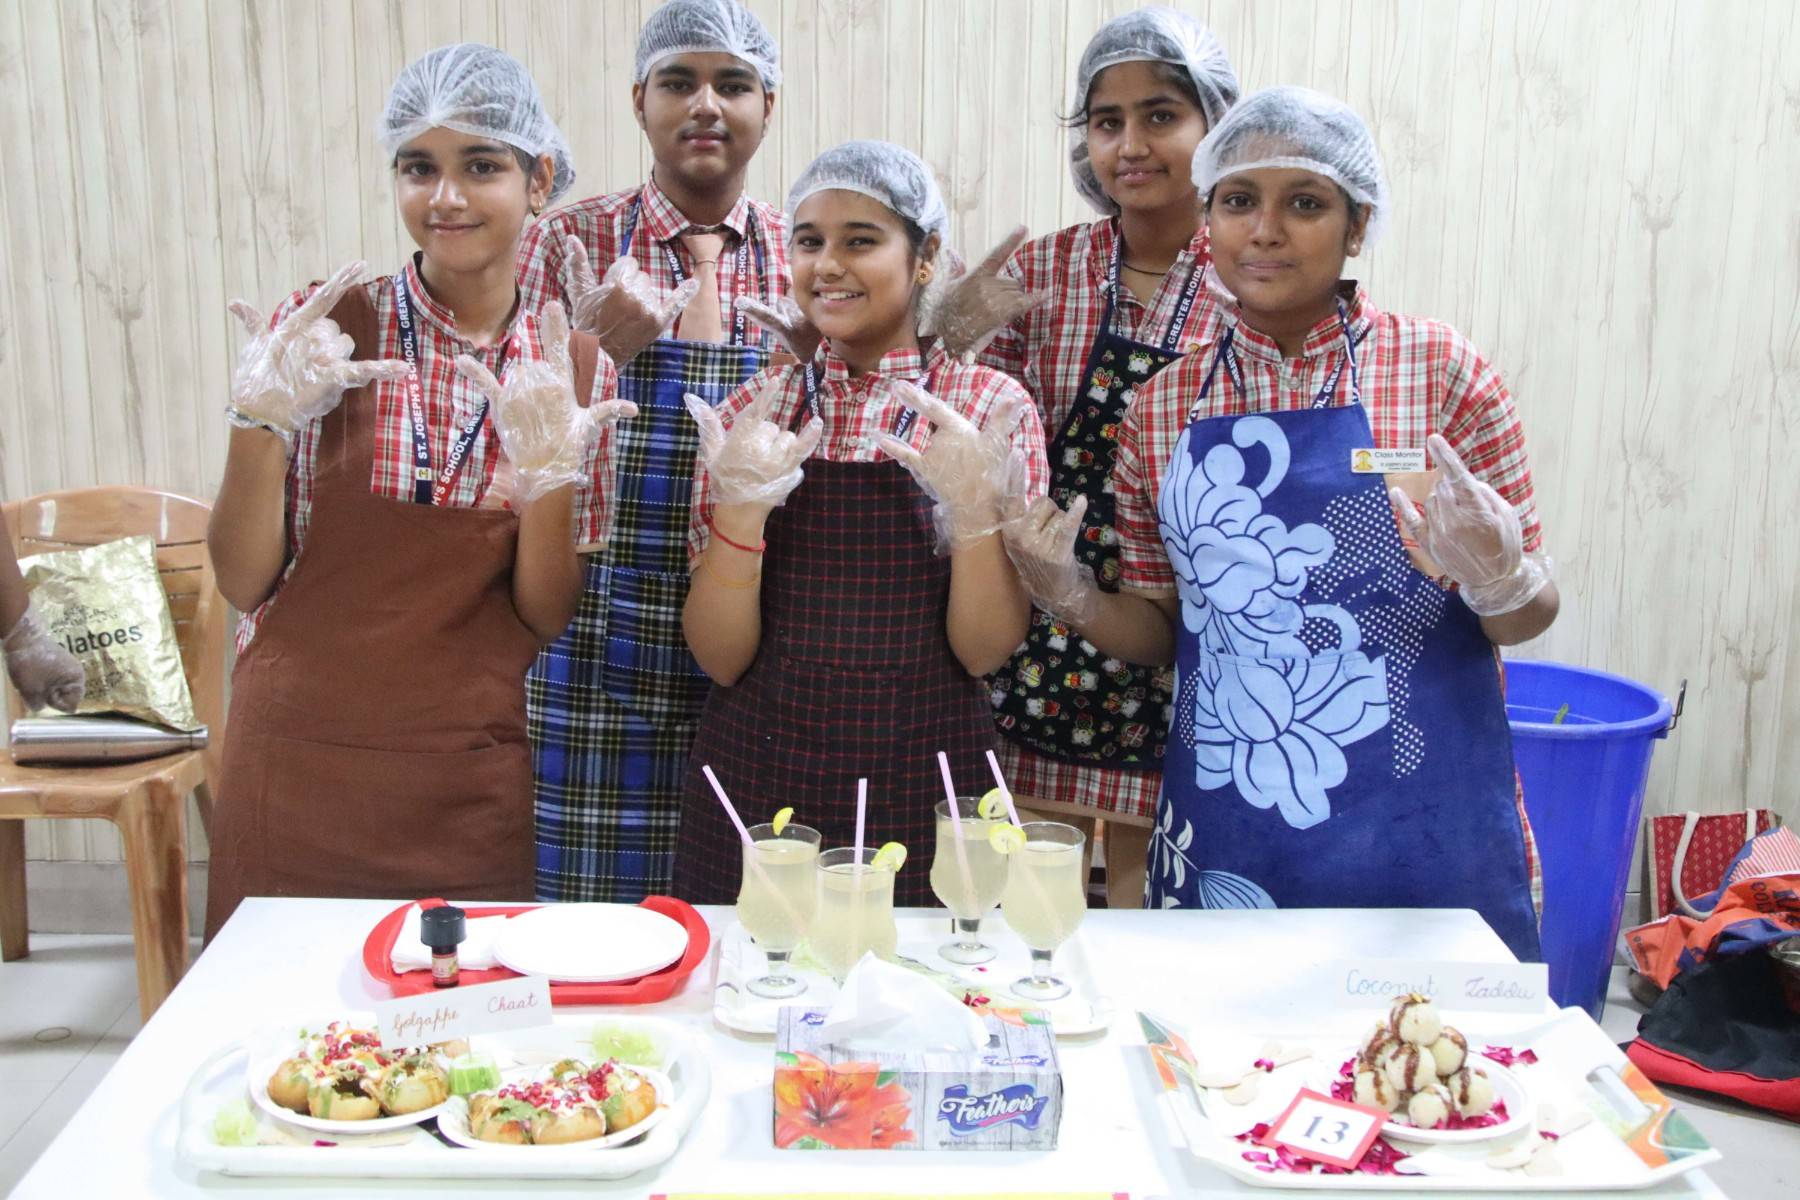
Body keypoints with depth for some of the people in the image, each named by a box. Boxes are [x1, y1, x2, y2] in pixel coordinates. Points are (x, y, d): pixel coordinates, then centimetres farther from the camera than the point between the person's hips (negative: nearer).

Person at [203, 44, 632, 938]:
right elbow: (244, 582, -4)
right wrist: (260, 421, -19)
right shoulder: (322, 329, -4)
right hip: (303, 765, -1)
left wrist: (549, 477, -18)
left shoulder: (575, 369, 0)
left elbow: (548, 616, -1)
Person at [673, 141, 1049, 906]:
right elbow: (722, 658, -2)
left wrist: (973, 507, -21)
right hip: (757, 781, 2)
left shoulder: (992, 409, -3)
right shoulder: (751, 412, 2)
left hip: (918, 787, -1)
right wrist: (739, 511, -18)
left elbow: (986, 650, -6)